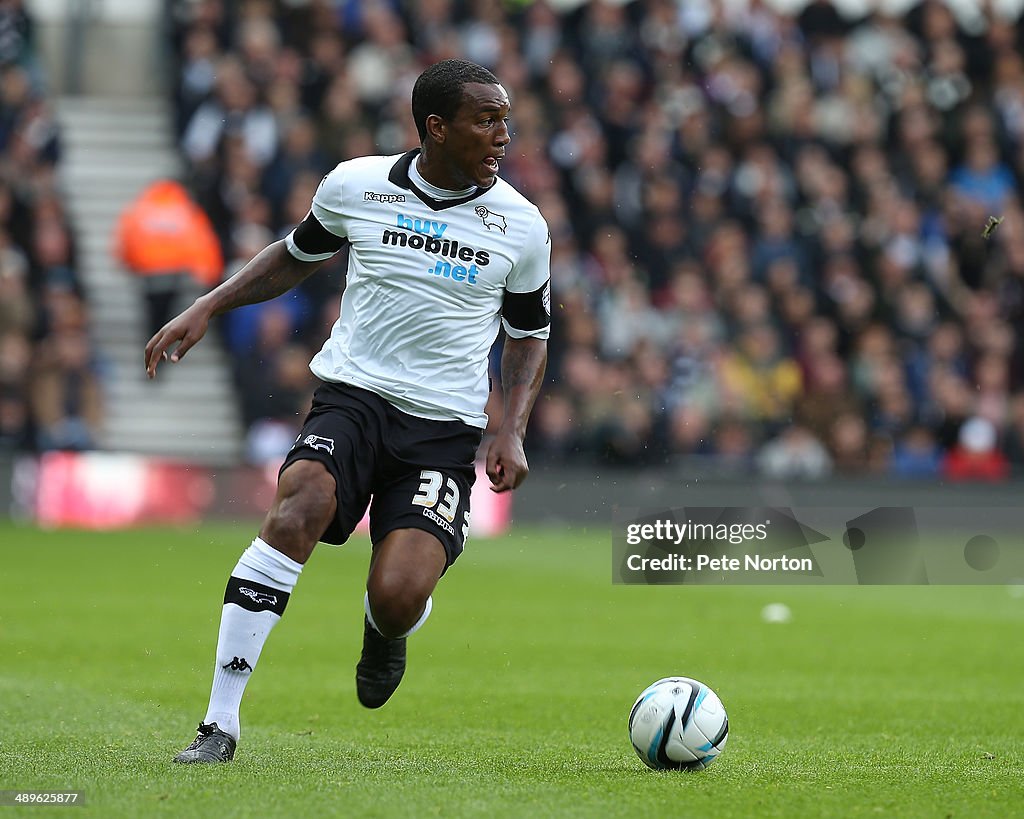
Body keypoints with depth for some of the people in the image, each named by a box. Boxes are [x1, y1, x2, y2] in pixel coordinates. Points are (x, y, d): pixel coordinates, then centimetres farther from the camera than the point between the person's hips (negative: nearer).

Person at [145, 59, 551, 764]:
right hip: (351, 396, 0)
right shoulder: (356, 185, 1)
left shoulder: (522, 226, 2)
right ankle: (220, 725, -27)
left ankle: (387, 634, 23)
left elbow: (529, 336, 15)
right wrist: (207, 309, 10)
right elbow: (296, 257, 21)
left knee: (397, 599, -21)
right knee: (299, 509, -32)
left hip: (444, 428, 0)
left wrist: (512, 431, -1)